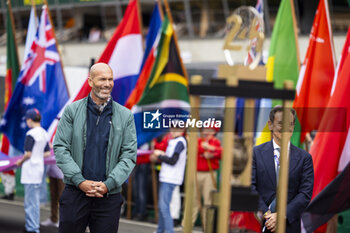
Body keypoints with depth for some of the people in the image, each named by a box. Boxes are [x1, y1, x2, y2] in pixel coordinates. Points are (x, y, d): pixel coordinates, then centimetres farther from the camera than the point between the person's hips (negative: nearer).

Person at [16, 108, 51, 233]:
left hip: (30, 170, -9)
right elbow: (47, 153, 15)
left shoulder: (31, 134, -16)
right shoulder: (44, 134, 9)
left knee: (30, 201, -5)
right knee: (35, 200, 17)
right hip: (39, 168, 9)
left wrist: (20, 161, -2)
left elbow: (28, 154, -18)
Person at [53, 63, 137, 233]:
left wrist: (108, 184, -10)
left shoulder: (125, 116, 7)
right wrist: (80, 181, -11)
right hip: (75, 192, 0)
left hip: (109, 196, 1)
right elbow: (60, 148, 0)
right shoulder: (72, 110, 4)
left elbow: (129, 155, 3)